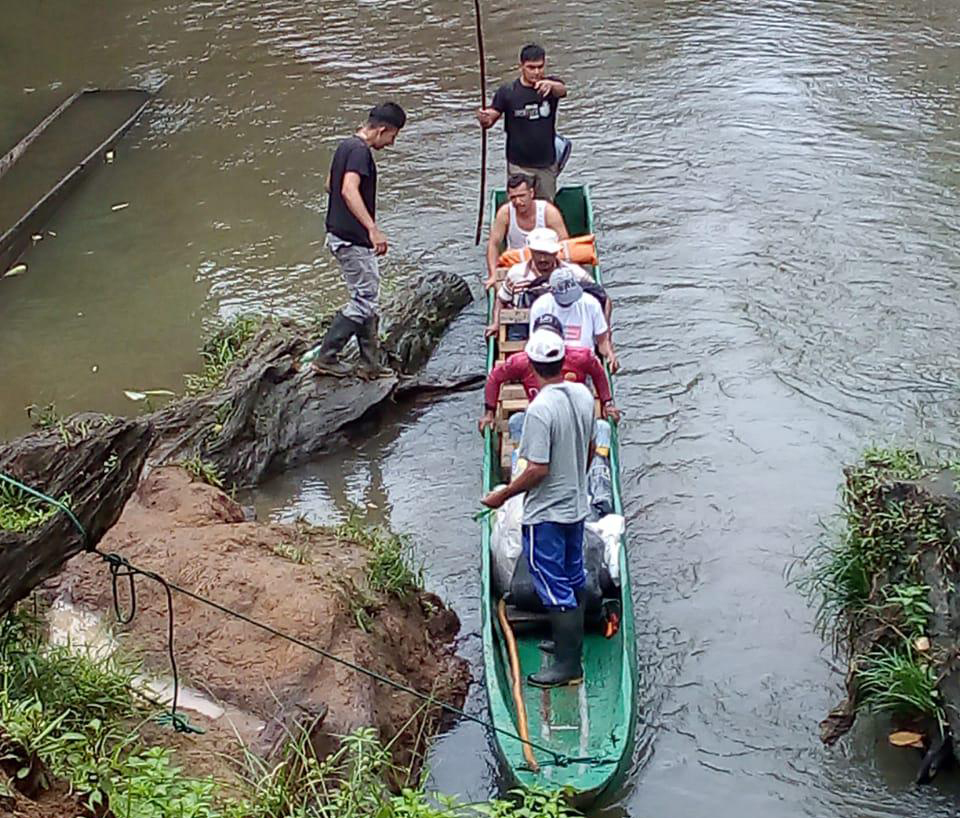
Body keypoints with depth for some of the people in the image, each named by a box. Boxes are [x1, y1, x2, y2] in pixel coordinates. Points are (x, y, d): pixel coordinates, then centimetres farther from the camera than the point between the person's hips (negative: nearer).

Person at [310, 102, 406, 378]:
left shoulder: (347, 146, 14)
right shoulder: (360, 151, -17)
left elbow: (330, 185, 26)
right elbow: (349, 190, -31)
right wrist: (373, 228, -37)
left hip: (341, 234, 11)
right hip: (352, 239, -11)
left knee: (366, 298, 13)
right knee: (364, 300, -5)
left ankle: (370, 363, 17)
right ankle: (326, 357, 0)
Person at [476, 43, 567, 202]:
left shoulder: (552, 86, -3)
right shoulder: (507, 91, -5)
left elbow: (562, 90, -27)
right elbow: (490, 120, -3)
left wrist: (551, 85, -53)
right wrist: (484, 119, -30)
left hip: (547, 164, 2)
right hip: (519, 165, -2)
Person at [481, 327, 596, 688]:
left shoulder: (540, 409, -27)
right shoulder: (583, 394, -2)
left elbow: (538, 469, -26)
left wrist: (503, 495, -13)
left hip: (546, 514, -8)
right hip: (577, 506, 8)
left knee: (554, 588, 2)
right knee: (574, 579, 21)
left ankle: (568, 665, 10)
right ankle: (571, 643, 36)